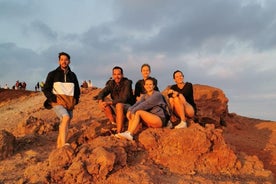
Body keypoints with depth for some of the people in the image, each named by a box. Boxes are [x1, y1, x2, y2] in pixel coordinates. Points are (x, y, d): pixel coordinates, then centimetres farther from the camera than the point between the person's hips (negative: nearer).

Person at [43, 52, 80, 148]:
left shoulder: (73, 75, 16)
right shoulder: (53, 74, 5)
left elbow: (77, 89, 24)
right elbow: (46, 89, 2)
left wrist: (76, 100, 8)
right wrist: (53, 99, -11)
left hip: (69, 103, 5)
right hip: (58, 101, -5)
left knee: (64, 125, 2)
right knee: (66, 118, -28)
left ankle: (59, 146, 9)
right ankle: (63, 144, -32)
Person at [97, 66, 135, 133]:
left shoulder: (127, 83, -14)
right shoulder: (111, 83, 3)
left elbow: (124, 99, -25)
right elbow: (102, 93, -6)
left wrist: (109, 102, -30)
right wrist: (100, 101, -28)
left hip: (128, 106, -5)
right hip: (116, 108, 6)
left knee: (119, 105, -37)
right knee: (104, 104, -18)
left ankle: (119, 132, -39)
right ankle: (114, 124, -14)